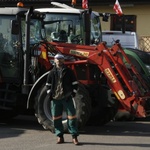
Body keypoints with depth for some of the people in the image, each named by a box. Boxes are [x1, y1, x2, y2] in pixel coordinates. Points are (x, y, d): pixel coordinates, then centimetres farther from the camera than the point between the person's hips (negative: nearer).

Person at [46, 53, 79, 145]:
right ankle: (60, 136, 15)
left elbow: (75, 83, 5)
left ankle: (75, 137, -2)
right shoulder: (52, 72, 10)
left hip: (67, 98, -3)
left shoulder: (69, 71, 3)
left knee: (72, 116, -7)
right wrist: (49, 93, 5)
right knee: (56, 118, 5)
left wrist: (73, 93, -4)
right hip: (55, 99, 3)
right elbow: (48, 84, 19)